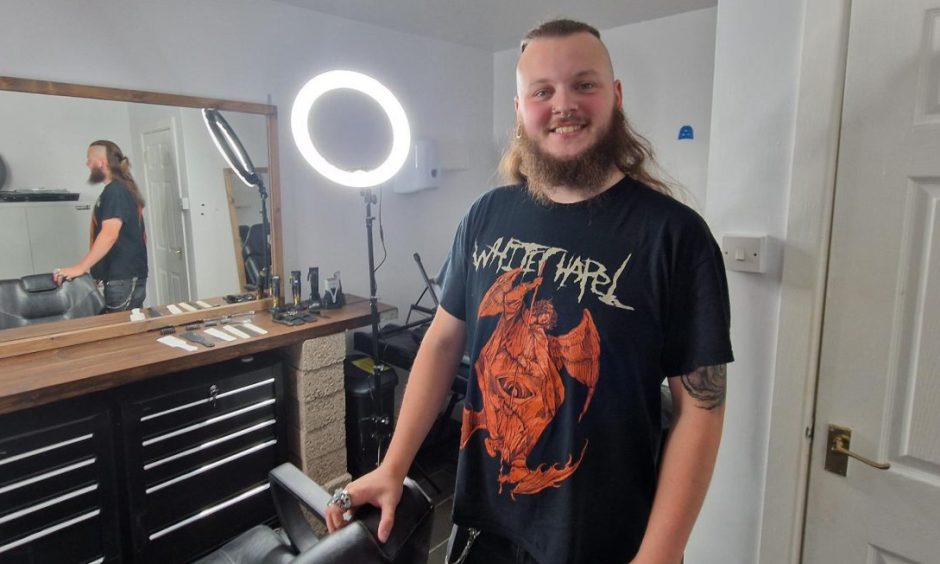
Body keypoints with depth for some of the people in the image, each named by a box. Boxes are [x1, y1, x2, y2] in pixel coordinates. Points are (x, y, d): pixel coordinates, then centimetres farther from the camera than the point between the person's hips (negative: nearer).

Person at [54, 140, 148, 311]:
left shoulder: (115, 191, -12)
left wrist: (80, 268, -26)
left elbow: (109, 234, -24)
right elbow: (135, 233, 25)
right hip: (126, 275, 10)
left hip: (124, 278, -10)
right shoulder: (122, 189, 19)